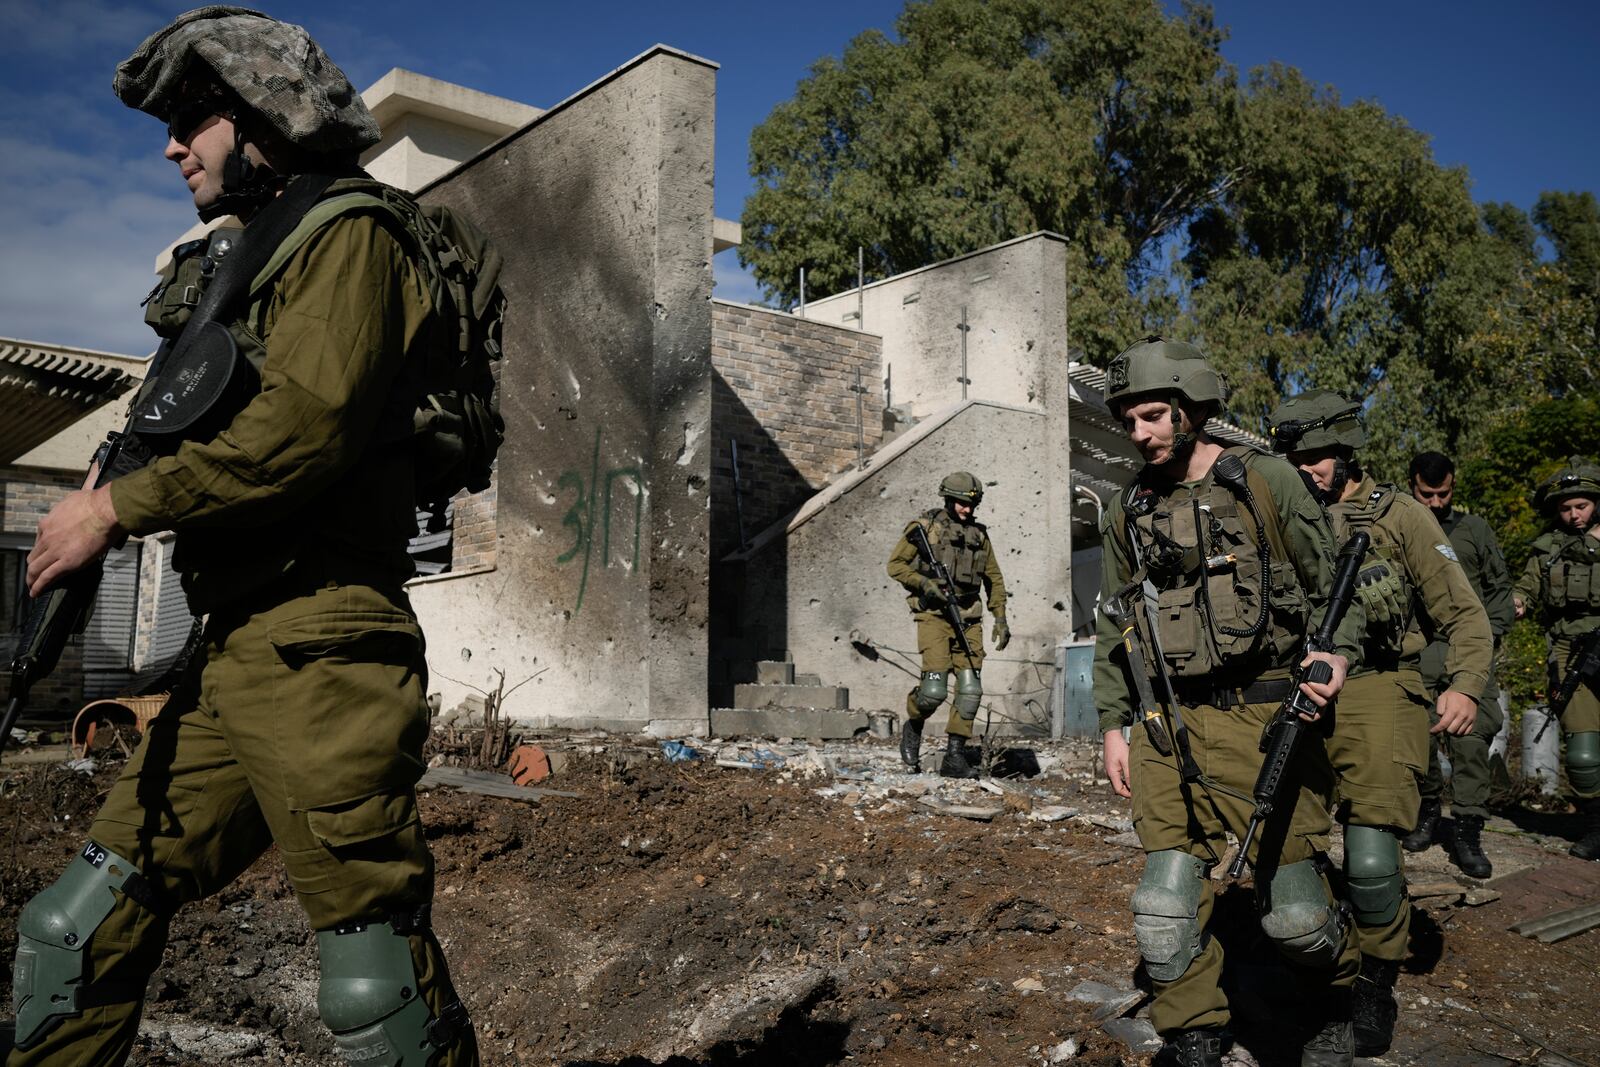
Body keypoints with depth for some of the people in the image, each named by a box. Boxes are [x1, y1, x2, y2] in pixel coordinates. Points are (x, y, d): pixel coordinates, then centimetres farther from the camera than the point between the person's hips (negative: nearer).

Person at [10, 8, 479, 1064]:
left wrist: (117, 506, -12)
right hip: (224, 661, 10)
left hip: (316, 657, -9)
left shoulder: (349, 234, -5)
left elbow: (306, 423, -19)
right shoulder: (251, 253, 26)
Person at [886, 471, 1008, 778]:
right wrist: (924, 583, -14)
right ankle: (913, 728, 16)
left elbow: (994, 579, 21)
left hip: (969, 619, 5)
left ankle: (954, 756, 7)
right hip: (934, 615, -5)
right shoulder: (924, 526, 1)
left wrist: (1000, 618, 12)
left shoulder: (979, 534, 14)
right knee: (935, 689, -15)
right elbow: (895, 564, 1)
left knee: (970, 690, -2)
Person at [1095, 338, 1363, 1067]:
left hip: (1263, 719, -3)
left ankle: (1335, 1006, 32)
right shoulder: (1129, 513, 10)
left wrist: (1336, 651, -17)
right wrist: (1113, 722, 12)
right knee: (1168, 900, 0)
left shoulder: (1265, 482, -1)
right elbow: (1112, 627, 16)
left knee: (1292, 908, 2)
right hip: (1171, 732, 4)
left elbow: (1334, 576, 2)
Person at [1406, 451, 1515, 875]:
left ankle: (1466, 832, -3)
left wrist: (1491, 633, 6)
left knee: (1472, 739, -8)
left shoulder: (1474, 529, 14)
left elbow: (1500, 586, 19)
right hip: (1414, 652, 0)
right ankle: (1427, 812, 23)